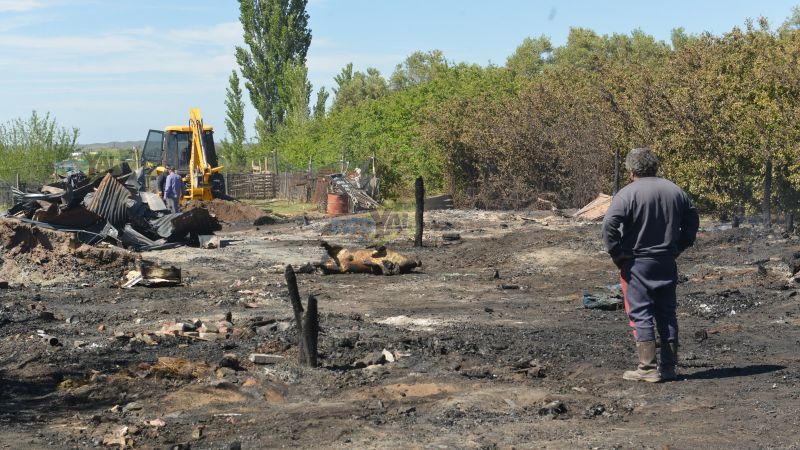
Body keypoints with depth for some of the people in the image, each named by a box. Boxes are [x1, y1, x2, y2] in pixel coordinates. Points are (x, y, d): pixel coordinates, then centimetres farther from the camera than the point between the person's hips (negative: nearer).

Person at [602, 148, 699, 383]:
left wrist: (617, 254, -10)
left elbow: (610, 225, -20)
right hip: (667, 264, 6)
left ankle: (648, 368, -4)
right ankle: (669, 367, 15)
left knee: (640, 314, -2)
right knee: (667, 313, 12)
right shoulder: (675, 191, 8)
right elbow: (692, 221, 17)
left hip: (636, 264, -6)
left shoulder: (628, 193, -11)